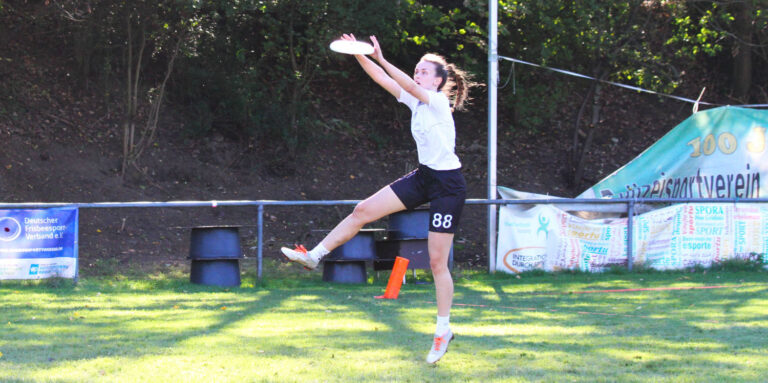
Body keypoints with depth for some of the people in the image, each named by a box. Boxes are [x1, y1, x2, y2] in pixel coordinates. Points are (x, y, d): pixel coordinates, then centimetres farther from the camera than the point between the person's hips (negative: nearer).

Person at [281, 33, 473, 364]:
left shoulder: (438, 102, -16)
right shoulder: (415, 101, 6)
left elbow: (409, 85, -34)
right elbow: (383, 79, 0)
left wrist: (382, 59, -45)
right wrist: (360, 55, -14)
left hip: (448, 185, -8)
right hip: (423, 176, 8)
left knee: (437, 262, -4)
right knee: (364, 210, 0)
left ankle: (443, 331, 6)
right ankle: (314, 256, 8)